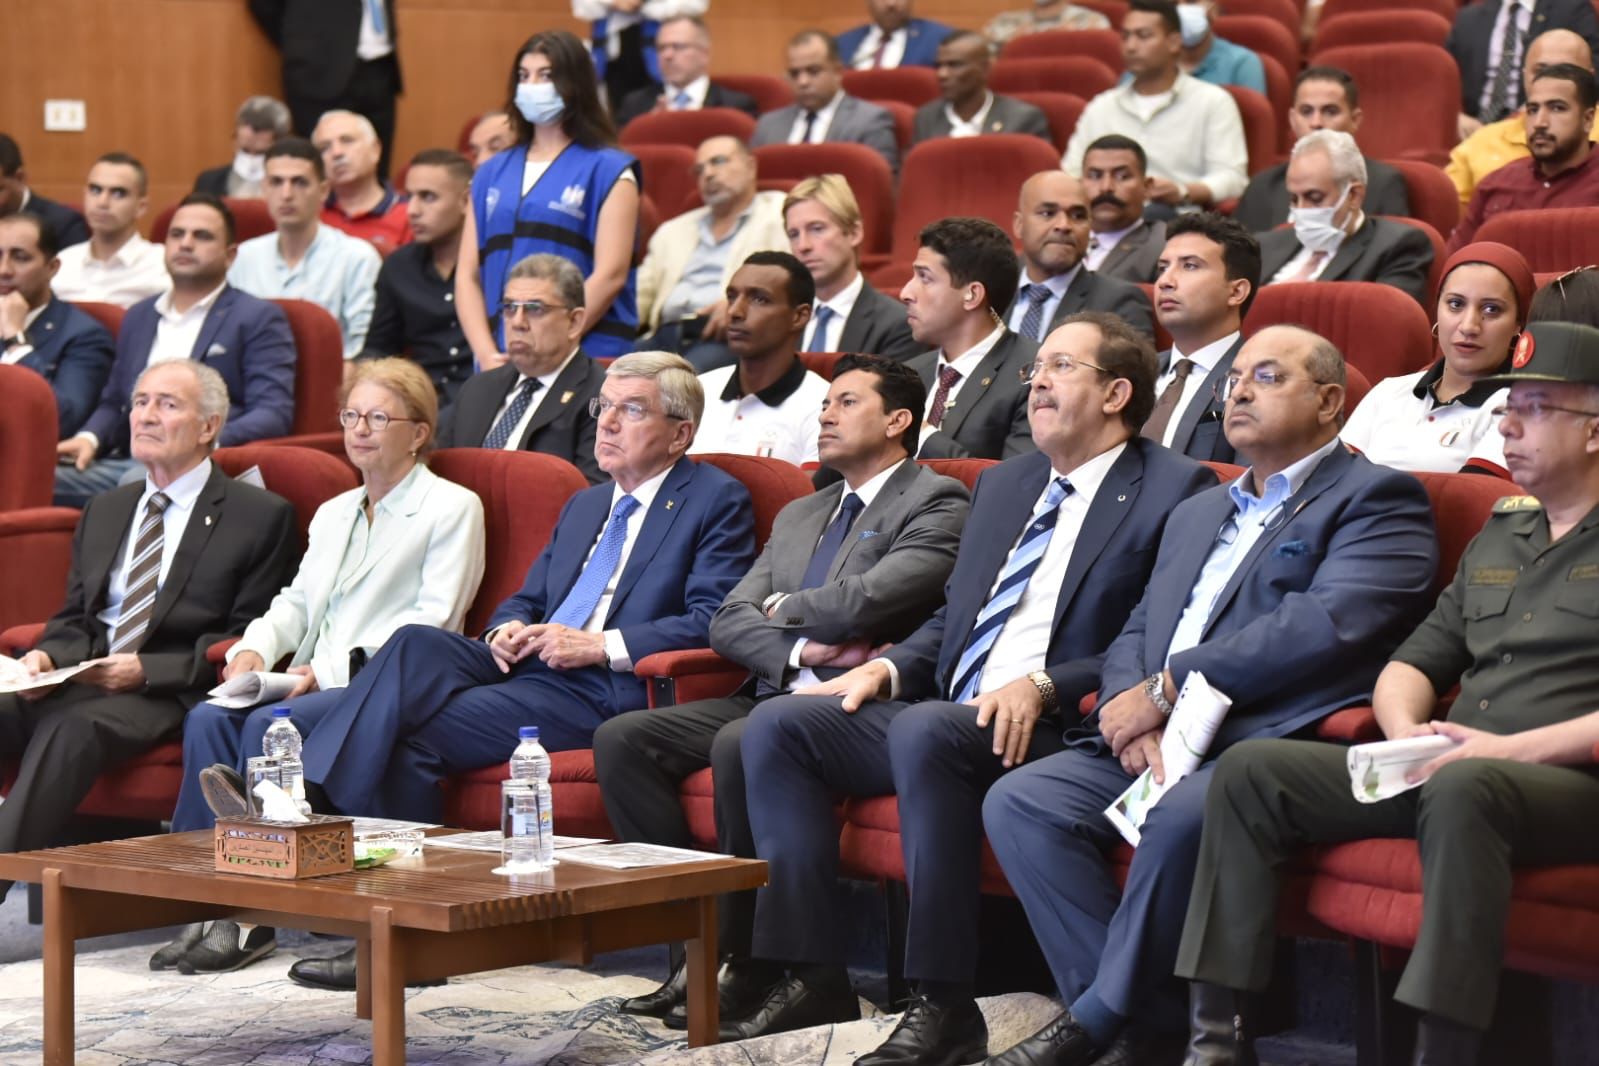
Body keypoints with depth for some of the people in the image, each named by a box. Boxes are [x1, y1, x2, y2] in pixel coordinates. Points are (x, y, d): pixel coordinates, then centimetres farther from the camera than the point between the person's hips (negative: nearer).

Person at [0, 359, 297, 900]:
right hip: (81, 680, 5)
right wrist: (46, 657, -2)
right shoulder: (105, 511, 24)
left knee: (72, 727, -35)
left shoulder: (261, 517, 4)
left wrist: (147, 670, -14)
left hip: (170, 694, -5)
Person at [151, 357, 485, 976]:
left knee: (269, 725, -31)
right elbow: (297, 600, 25)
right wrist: (253, 651, 0)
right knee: (208, 718, -22)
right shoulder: (333, 513, 28)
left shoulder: (453, 508, 3)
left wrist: (331, 670, -16)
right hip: (316, 686, 7)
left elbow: (431, 623, -8)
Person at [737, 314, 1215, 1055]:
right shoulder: (1003, 485, 23)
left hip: (1055, 733, -8)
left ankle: (944, 1007, -31)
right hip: (944, 718, 8)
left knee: (924, 730, -36)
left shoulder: (1173, 492, -2)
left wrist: (1044, 687, -21)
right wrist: (890, 667, 8)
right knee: (778, 725, -8)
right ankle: (814, 976, -8)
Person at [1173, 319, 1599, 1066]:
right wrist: (1408, 733, -1)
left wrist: (1517, 748, -20)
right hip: (1445, 771, 8)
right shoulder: (1501, 533, 24)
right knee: (1250, 770, -9)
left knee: (1463, 788, -41)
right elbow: (1416, 660, 22)